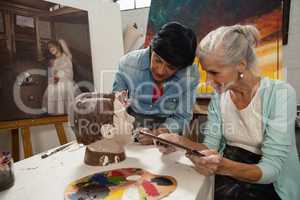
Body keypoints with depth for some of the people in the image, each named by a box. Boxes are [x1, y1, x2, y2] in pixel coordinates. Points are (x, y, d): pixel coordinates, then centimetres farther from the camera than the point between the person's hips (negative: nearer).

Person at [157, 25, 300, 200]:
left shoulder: (280, 94, -18)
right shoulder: (219, 95, -2)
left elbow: (271, 169, -21)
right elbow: (210, 146, -4)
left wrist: (224, 167, -38)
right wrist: (181, 142, -22)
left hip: (269, 184, -3)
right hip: (228, 165, 4)